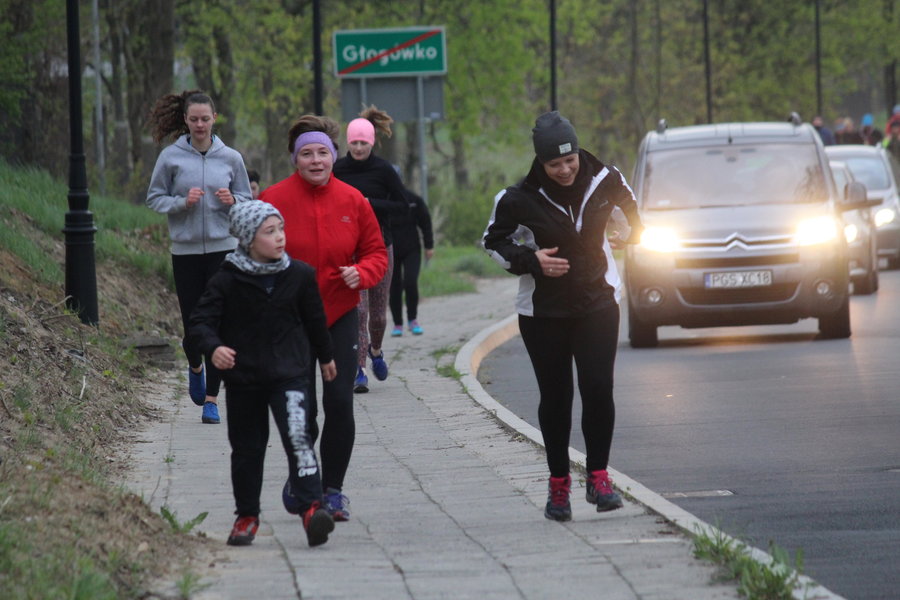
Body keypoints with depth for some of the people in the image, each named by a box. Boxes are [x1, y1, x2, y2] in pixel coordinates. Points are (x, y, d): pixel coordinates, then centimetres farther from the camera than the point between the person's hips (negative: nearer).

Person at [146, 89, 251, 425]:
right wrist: (182, 202, -13)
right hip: (185, 249, 0)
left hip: (223, 248, 0)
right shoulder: (171, 157, 0)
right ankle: (195, 367, 36)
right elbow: (154, 198, 4)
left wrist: (233, 201, -11)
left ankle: (212, 398, 2)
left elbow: (247, 200, 11)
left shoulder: (231, 158, 3)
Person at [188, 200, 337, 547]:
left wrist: (326, 356, 26)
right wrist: (213, 348, -32)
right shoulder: (227, 281, -9)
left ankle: (311, 508, -24)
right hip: (242, 379, 0)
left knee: (298, 437, -18)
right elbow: (201, 321, -11)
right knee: (247, 449, 11)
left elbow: (315, 320, 13)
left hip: (289, 375, 0)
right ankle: (247, 516, 25)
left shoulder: (300, 275, -2)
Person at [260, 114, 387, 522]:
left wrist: (361, 273, -11)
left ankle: (332, 489, 7)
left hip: (340, 317, 2)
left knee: (339, 403, -6)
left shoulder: (352, 201, 2)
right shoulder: (274, 200, -5)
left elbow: (376, 252, 9)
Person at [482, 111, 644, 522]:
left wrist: (633, 234, 9)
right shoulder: (520, 199, -13)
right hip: (544, 310, -1)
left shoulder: (604, 182, -5)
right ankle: (558, 484, 16)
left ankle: (598, 479, -2)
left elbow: (630, 205, 19)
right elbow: (494, 242, 0)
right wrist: (530, 260, -13)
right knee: (555, 398, 4)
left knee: (599, 391, -12)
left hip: (597, 303, 1)